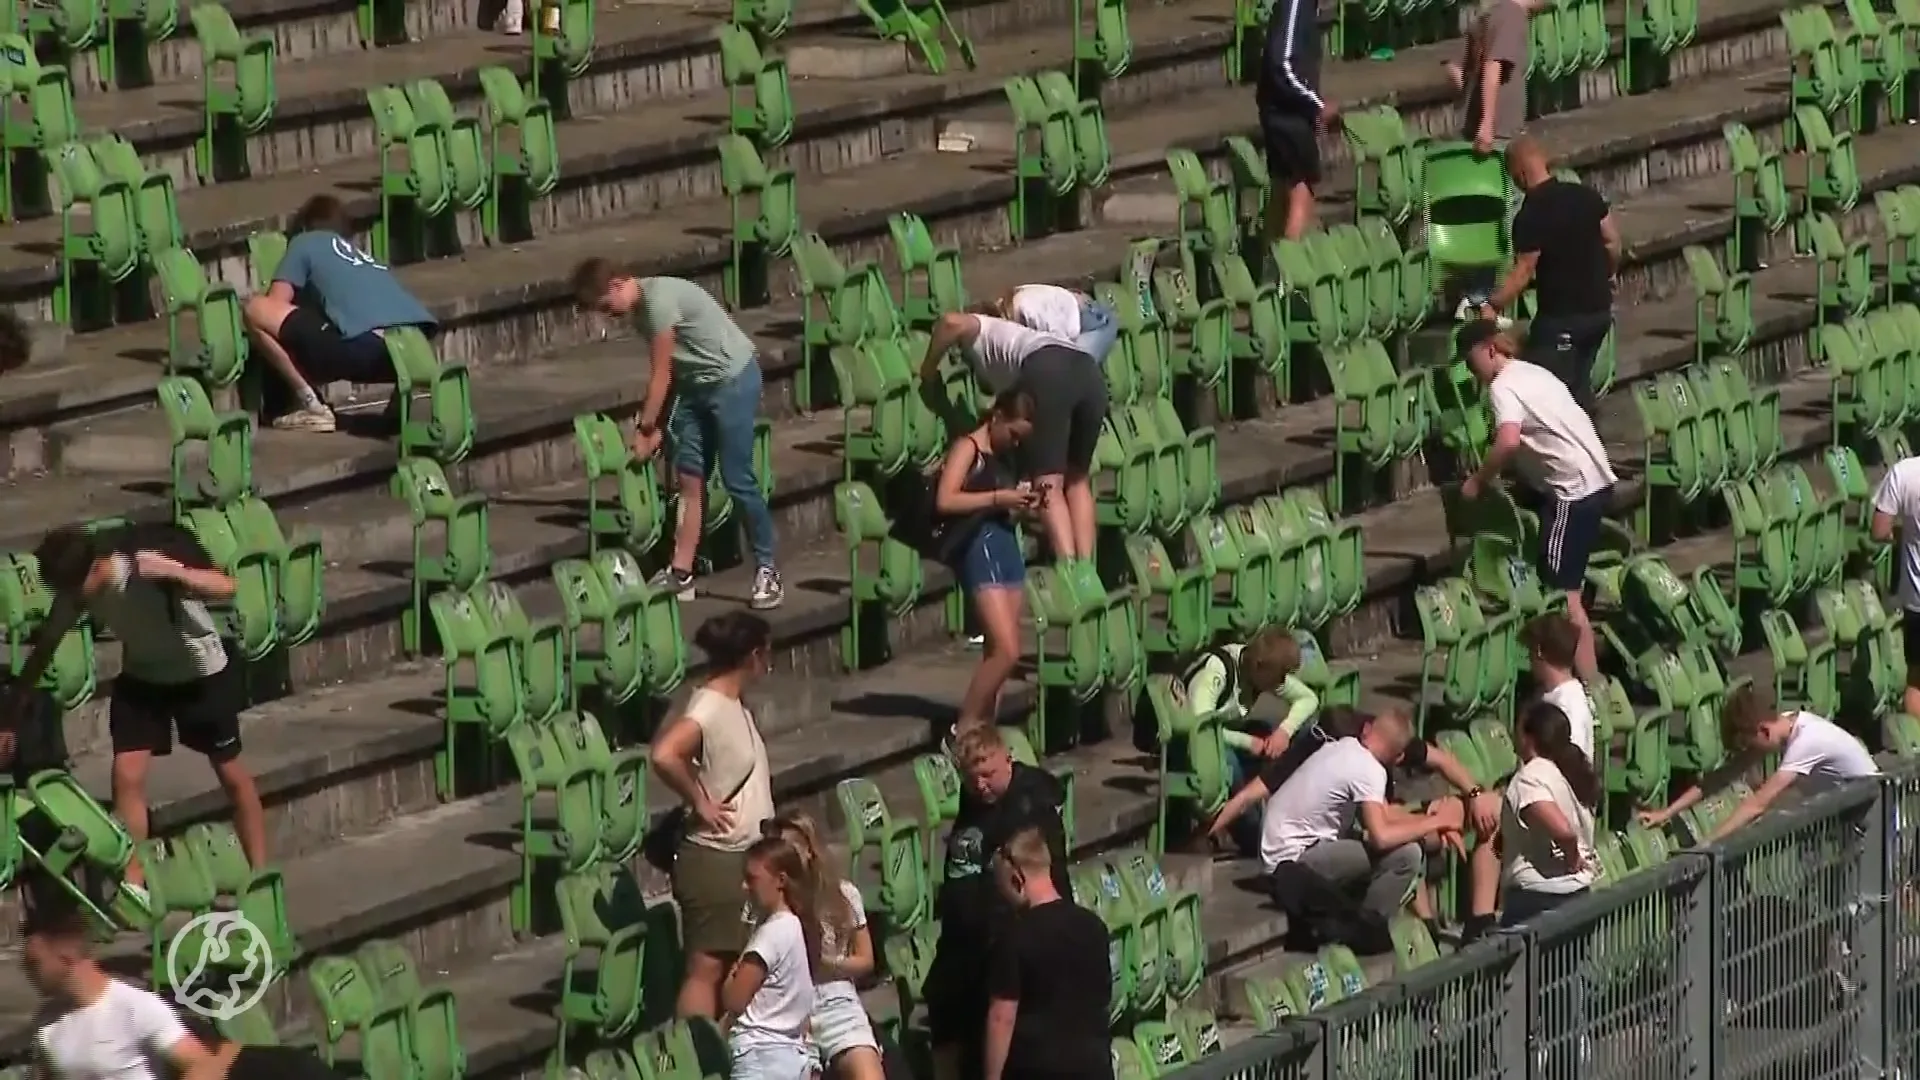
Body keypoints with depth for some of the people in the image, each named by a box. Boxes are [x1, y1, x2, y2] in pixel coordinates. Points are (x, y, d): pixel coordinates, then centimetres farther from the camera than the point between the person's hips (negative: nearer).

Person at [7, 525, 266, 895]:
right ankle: (133, 889, 1)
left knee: (232, 774, 8)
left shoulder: (150, 563, -34)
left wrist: (173, 573, -53)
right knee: (127, 777, -8)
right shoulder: (74, 589, -19)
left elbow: (225, 588, -38)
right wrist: (13, 708, -5)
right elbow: (45, 647, -7)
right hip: (141, 676, 4)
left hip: (202, 673, -4)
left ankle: (261, 874, 23)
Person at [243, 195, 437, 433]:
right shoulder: (364, 256, 37)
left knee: (255, 310, 1)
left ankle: (308, 404, 4)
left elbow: (275, 305, 12)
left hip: (365, 346, -7)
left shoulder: (305, 242, 20)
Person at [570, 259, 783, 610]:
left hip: (732, 380, -9)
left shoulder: (659, 299, -22)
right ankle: (681, 572, 4)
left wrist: (644, 429, -11)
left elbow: (661, 376, -18)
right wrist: (658, 425, 4)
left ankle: (767, 571, 1)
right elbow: (667, 373, 9)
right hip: (696, 383, 9)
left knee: (737, 480, -7)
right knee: (689, 477, 3)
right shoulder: (641, 305, 7)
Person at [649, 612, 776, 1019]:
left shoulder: (736, 705, 10)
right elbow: (664, 755, -35)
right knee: (706, 967, -8)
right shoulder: (708, 709, -18)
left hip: (743, 855, 9)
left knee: (731, 967, 14)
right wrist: (700, 802, -22)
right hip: (713, 858, -9)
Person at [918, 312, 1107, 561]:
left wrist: (929, 368, 19)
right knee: (1077, 479, 19)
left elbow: (953, 322, 6)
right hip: (1089, 373, 6)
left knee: (1049, 483, -7)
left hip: (1047, 370, -6)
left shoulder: (980, 332, 29)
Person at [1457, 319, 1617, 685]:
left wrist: (1478, 481, -16)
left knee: (1563, 590, -9)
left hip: (1574, 489, -10)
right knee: (1567, 584, 17)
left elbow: (1509, 441, -28)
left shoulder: (1503, 386, -11)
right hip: (1593, 479, 10)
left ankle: (1589, 684, -12)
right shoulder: (1531, 373, 19)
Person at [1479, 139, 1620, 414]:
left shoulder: (1530, 216, -18)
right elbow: (1613, 243, 9)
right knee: (1579, 383, 19)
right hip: (1599, 309, 7)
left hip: (1560, 316, -7)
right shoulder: (1586, 195, 2)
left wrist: (1492, 306, -15)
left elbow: (1524, 272, -19)